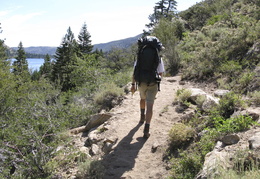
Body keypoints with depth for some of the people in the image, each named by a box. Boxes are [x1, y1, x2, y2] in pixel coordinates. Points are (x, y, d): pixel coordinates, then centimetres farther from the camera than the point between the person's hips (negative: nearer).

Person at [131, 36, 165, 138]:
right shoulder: (158, 58, -1)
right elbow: (160, 74, 3)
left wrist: (133, 84, 2)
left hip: (141, 83, 2)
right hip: (153, 84, -2)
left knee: (143, 99, 33)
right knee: (149, 106, -4)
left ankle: (142, 117, 40)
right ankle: (146, 129, -13)